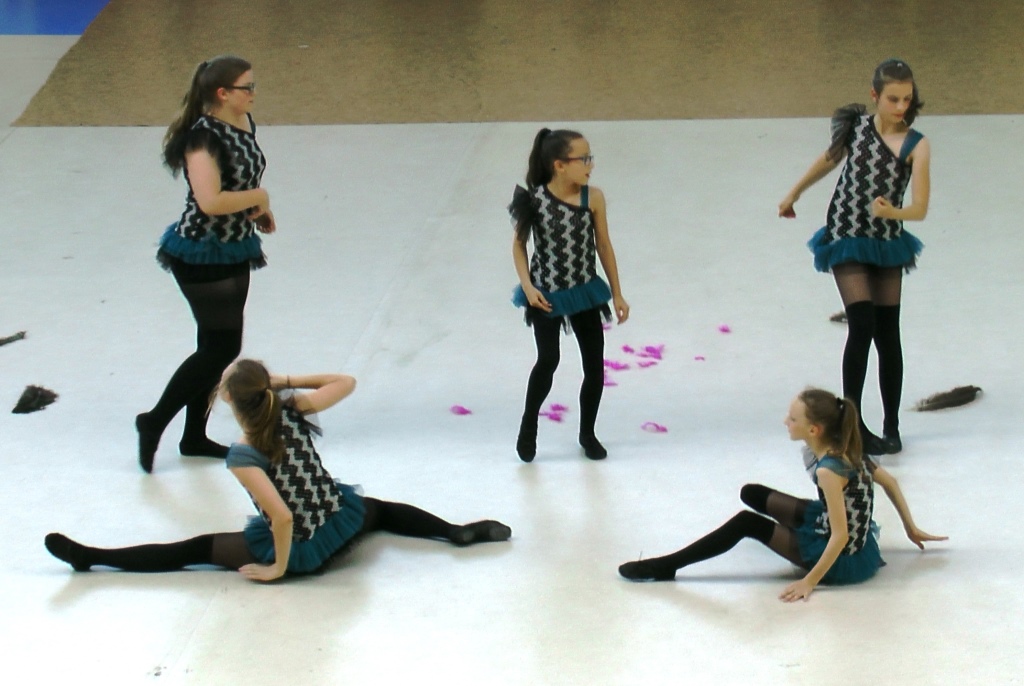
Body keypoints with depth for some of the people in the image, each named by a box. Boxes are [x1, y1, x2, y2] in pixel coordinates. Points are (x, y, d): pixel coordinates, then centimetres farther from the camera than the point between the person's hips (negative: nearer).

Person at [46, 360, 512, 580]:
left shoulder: (241, 458, -25)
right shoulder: (291, 412, -11)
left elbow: (282, 516, -32)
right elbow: (346, 382, 3)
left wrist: (278, 568, -18)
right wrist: (288, 380, 0)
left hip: (301, 550, -5)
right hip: (343, 523, 5)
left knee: (193, 549, 1)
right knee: (379, 510, 38)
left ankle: (91, 557, 1)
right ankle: (459, 532, 30)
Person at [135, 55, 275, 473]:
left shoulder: (245, 124, 5)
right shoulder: (203, 136, -23)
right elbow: (210, 200, -32)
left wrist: (259, 210, 3)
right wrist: (258, 197, -18)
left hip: (234, 251, 9)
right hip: (203, 255, -9)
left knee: (216, 345, 15)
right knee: (222, 347, -5)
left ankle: (194, 437, 26)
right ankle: (155, 422, 9)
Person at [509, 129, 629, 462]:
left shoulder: (593, 197, -9)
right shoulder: (534, 199, -15)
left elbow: (603, 246, 1)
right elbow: (519, 244, -2)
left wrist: (617, 294, 5)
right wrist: (528, 287, -13)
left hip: (585, 291, 3)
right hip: (546, 294, -3)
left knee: (595, 366, 6)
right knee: (548, 361, -10)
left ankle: (587, 433, 27)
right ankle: (528, 426, 15)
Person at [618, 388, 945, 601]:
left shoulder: (828, 470, -28)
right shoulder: (846, 449, -3)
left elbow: (840, 536, -29)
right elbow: (890, 481, 8)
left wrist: (810, 581, -24)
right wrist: (911, 529, 17)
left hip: (844, 562, -9)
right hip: (857, 543, 9)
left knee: (747, 524, -15)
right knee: (751, 493, 13)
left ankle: (665, 567, -13)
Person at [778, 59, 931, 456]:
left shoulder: (916, 146, -11)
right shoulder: (855, 125, -6)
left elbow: (920, 208, -18)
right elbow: (830, 160, 15)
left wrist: (893, 212, -39)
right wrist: (794, 194, 26)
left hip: (888, 242, 1)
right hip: (847, 238, -1)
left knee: (888, 334, 5)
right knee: (862, 326, -12)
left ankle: (891, 427, 15)